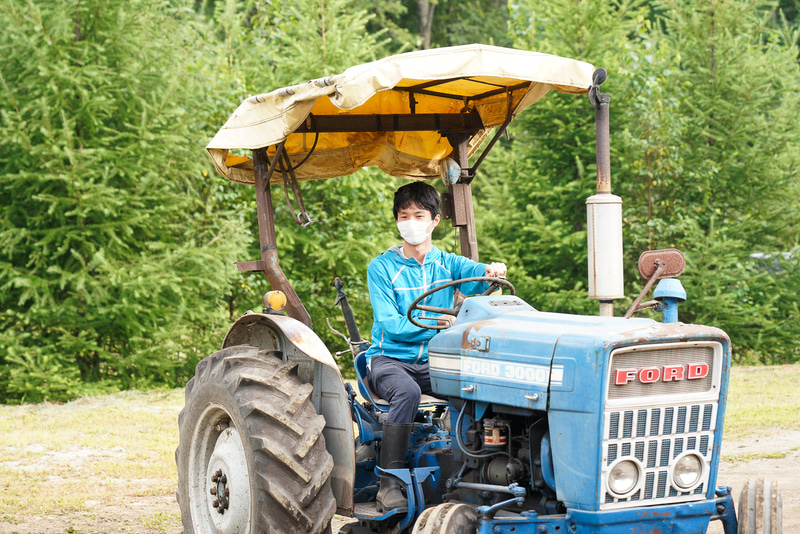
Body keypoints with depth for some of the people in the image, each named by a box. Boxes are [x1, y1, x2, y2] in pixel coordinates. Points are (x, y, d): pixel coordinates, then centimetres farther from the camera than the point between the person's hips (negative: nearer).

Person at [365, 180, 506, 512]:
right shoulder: (382, 268, -1)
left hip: (434, 362, 3)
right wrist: (436, 323, -27)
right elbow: (390, 325, -11)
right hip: (389, 358, -3)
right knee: (407, 391, -37)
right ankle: (389, 483, -33)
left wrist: (494, 271, -35)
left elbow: (479, 275, -10)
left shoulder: (447, 264, 10)